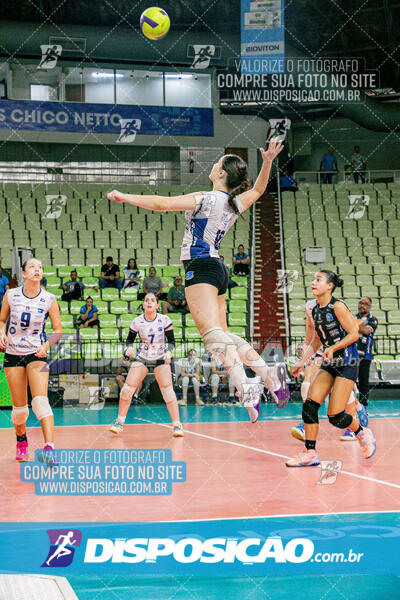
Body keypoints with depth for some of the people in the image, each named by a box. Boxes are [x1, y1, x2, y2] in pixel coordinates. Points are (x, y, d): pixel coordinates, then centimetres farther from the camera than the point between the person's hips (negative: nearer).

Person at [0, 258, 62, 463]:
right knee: (19, 406, 7)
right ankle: (21, 442, 34)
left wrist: (46, 345, -14)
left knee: (40, 401, -20)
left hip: (36, 354, -1)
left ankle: (49, 448, -28)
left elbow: (58, 329, 2)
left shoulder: (49, 300, -6)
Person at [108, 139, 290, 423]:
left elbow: (162, 203, -12)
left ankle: (246, 388, -34)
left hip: (201, 267, -8)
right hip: (218, 269, 8)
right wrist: (268, 162, 22)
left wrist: (124, 197, -4)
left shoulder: (206, 199, -10)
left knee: (213, 333, -19)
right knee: (223, 335, 15)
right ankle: (269, 374, 11)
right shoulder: (235, 204, 11)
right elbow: (258, 189, 33)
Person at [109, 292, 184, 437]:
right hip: (142, 358, 2)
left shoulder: (164, 320, -10)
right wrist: (129, 348, -17)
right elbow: (130, 339, 5)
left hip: (161, 359, -1)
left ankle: (177, 425, -8)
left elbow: (171, 341, -6)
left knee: (168, 390, -15)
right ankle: (120, 422, 6)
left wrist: (169, 352, -26)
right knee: (128, 388, -9)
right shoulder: (137, 322, -7)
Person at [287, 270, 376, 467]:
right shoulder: (315, 310, 9)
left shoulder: (337, 306, -13)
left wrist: (333, 348, -24)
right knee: (309, 406, -8)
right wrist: (302, 362, 14)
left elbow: (354, 334, -14)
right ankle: (310, 454, -2)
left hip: (347, 364, -7)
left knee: (335, 416, -10)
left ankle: (363, 434, 19)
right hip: (329, 364, 7)